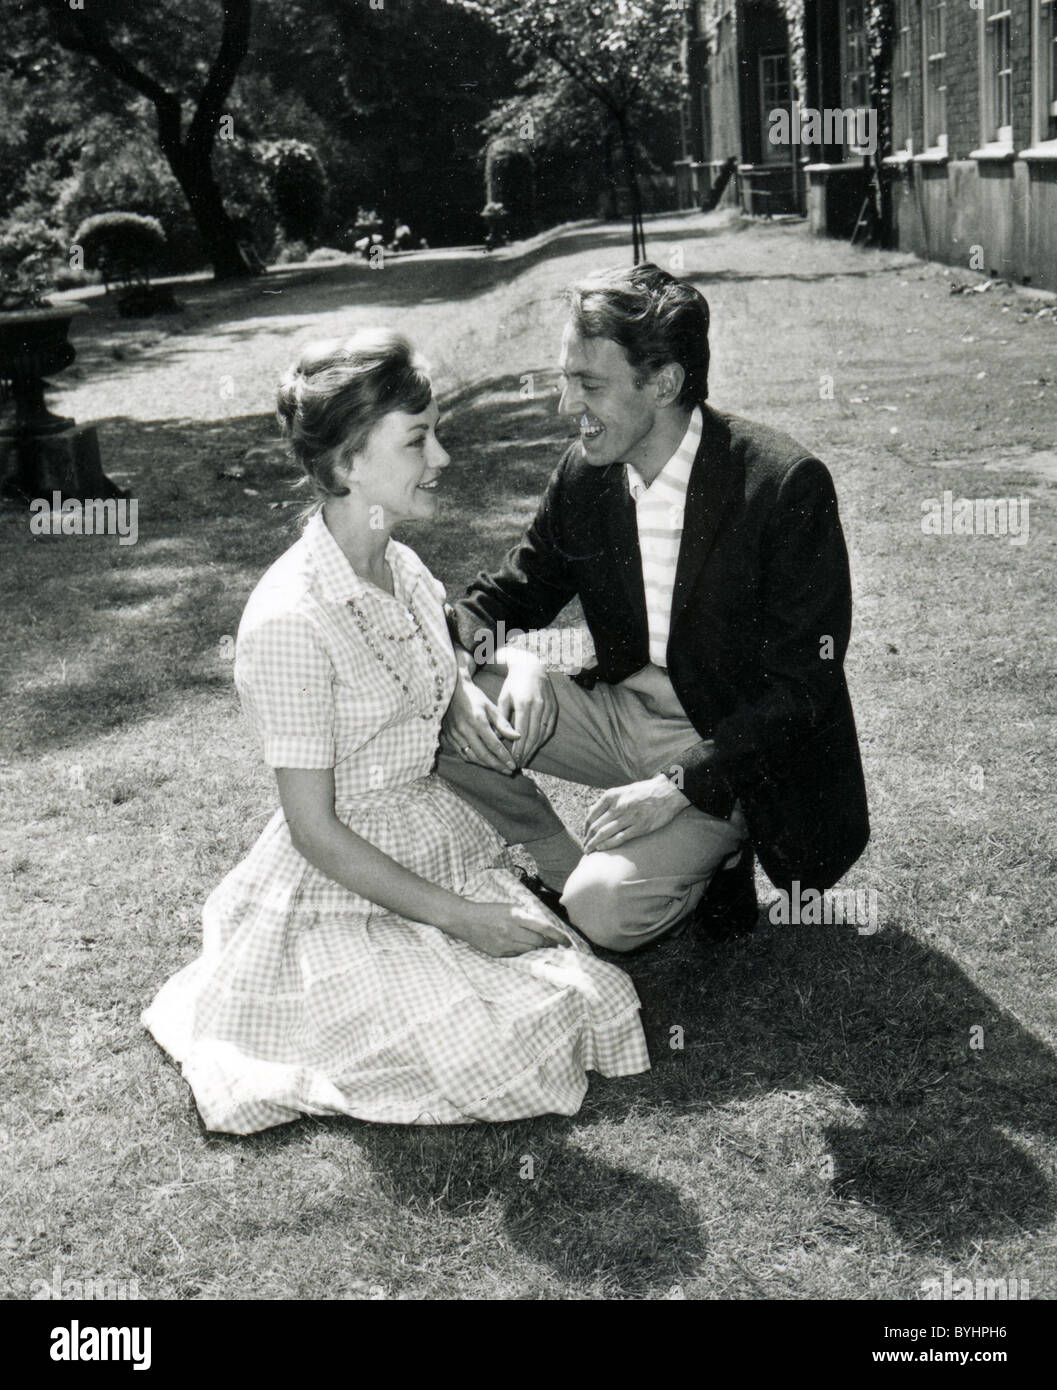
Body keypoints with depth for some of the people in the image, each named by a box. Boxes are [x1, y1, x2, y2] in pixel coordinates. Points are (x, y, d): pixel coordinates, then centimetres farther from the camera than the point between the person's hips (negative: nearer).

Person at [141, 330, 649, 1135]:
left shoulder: (409, 574, 3)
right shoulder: (291, 622, -23)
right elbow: (315, 830, -20)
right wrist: (458, 917, -18)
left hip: (442, 850, 7)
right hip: (344, 894, -7)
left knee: (602, 1004, -5)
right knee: (509, 1056, -18)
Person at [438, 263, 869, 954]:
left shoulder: (786, 484, -21)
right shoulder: (586, 472, -4)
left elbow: (804, 686, -19)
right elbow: (513, 592, 8)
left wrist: (680, 786, -27)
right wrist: (457, 678, -16)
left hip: (729, 747, -6)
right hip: (621, 710, 6)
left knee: (605, 907, -28)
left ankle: (709, 858, 5)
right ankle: (567, 866, 4)